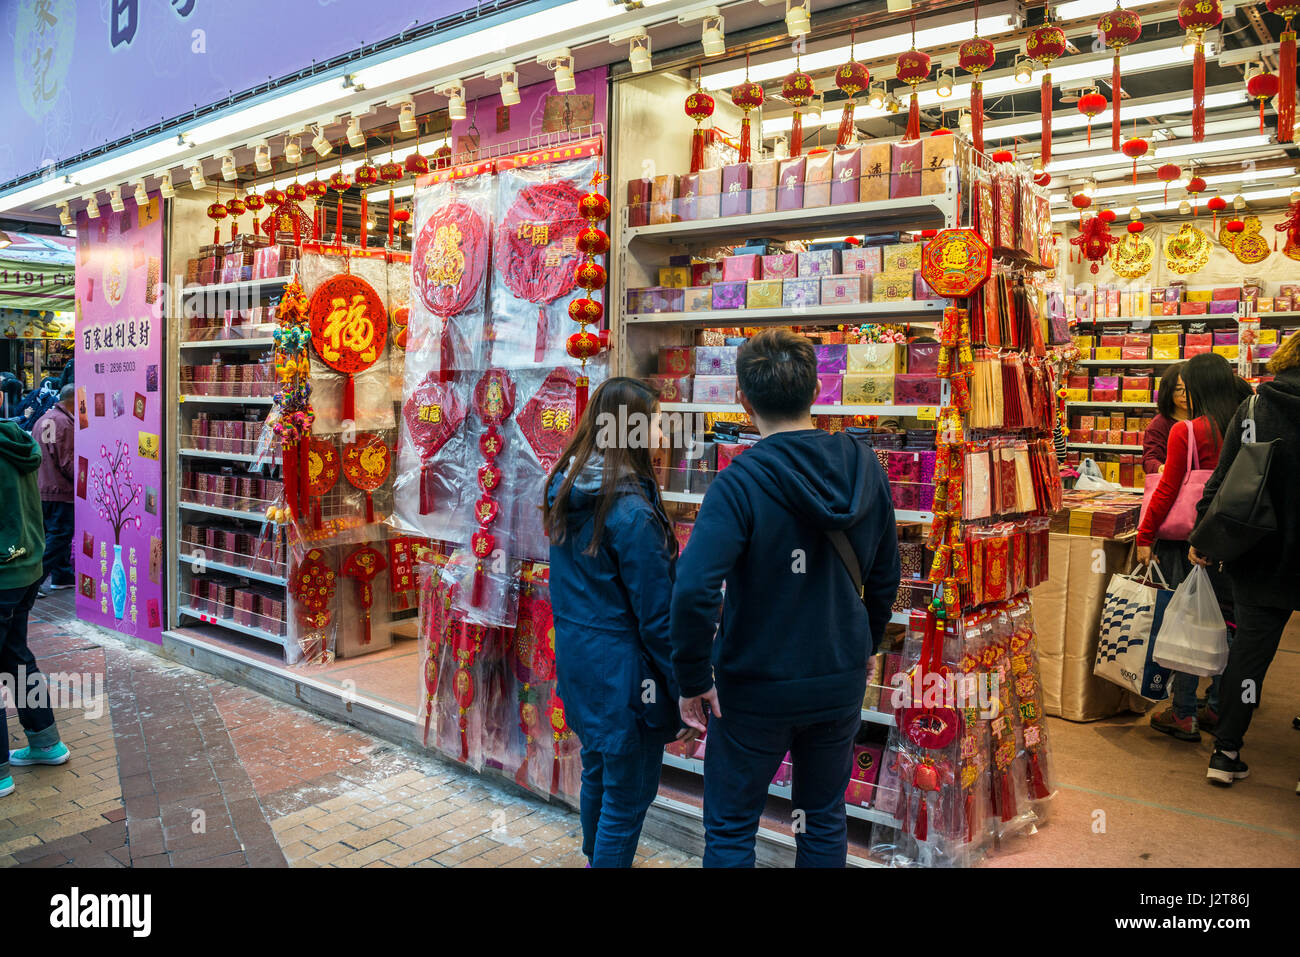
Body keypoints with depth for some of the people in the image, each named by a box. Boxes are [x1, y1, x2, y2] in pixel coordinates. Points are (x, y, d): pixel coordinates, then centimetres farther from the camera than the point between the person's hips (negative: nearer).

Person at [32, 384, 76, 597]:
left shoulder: (42, 420, 14)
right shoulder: (64, 423, -17)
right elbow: (67, 463, -18)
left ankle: (62, 576, 25)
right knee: (58, 536, -4)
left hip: (41, 489, 10)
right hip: (60, 491, -10)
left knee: (60, 534, 17)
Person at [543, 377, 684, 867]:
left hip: (574, 655, 9)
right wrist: (684, 686, -10)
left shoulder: (564, 491, 2)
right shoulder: (630, 511, -23)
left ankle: (595, 856, 45)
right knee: (629, 794, 7)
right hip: (620, 665, -9)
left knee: (596, 772, 26)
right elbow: (657, 614, -19)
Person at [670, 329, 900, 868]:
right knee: (825, 819, 23)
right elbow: (884, 578, 6)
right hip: (841, 683, 5)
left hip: (756, 688, -5)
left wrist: (692, 680, -18)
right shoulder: (865, 469, -4)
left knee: (730, 832, 14)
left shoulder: (740, 484, -22)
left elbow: (694, 591, -32)